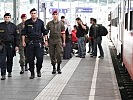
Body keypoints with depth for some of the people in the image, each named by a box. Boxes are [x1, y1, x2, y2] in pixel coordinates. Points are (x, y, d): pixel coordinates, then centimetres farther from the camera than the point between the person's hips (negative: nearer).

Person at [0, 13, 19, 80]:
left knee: (10, 59, 10)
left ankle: (9, 72, 27)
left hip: (11, 45, 1)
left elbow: (16, 37, 5)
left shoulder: (13, 26, 4)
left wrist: (17, 45, -2)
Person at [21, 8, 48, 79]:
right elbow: (23, 33, 8)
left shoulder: (40, 22, 5)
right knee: (30, 59, 1)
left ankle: (38, 70, 17)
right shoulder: (27, 22, 4)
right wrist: (23, 41, 2)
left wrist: (45, 40, 8)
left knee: (40, 57, -7)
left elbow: (44, 32, 12)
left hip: (39, 42, 0)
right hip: (30, 43, 0)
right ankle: (32, 73, 11)